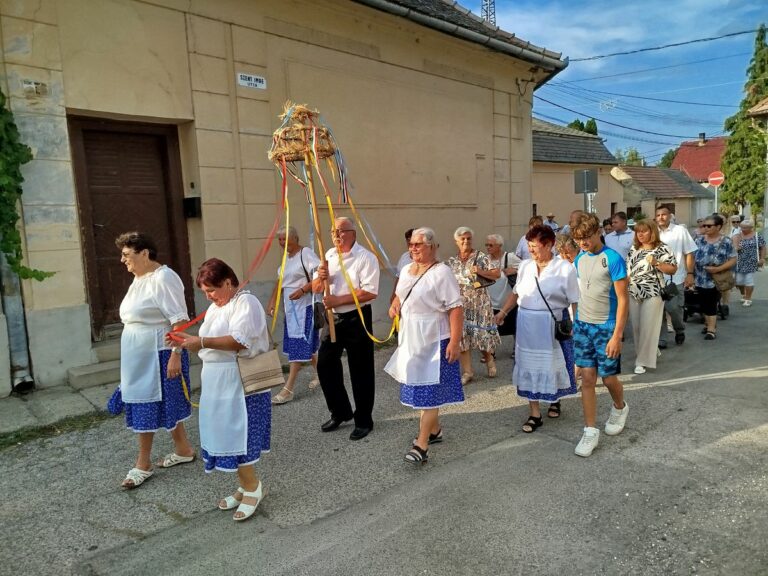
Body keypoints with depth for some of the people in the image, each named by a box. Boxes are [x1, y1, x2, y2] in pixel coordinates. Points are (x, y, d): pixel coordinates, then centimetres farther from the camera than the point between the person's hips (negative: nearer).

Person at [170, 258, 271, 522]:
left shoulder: (246, 302, -12)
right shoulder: (214, 308, 16)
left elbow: (239, 341, -22)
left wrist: (202, 342, -23)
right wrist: (190, 341, 3)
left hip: (240, 384, -9)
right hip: (218, 383, 9)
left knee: (237, 436, -5)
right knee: (226, 436, 12)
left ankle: (252, 486, 12)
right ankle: (247, 486, 25)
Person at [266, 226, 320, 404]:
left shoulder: (306, 253, -11)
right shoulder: (286, 257, 14)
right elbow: (280, 282, 15)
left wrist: (302, 290, -24)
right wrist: (272, 302, 6)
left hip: (304, 306, -8)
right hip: (290, 307, 8)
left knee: (298, 345, -5)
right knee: (307, 343, 15)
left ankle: (288, 389, -3)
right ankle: (319, 374, 32)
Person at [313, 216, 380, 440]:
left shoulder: (365, 258, -12)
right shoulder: (329, 256, 9)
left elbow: (370, 292, -22)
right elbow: (315, 288, 12)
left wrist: (338, 300, -22)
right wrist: (321, 277, -11)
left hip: (357, 318, -7)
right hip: (332, 317, 7)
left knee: (360, 371, 3)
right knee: (325, 365, 12)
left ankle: (363, 421, 20)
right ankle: (340, 413, 31)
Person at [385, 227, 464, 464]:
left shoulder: (441, 272, -15)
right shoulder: (406, 270, 9)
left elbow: (456, 309, -19)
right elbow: (400, 295, 26)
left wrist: (455, 342, -24)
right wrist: (394, 305, 3)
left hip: (433, 342, -8)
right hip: (411, 340, 8)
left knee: (428, 391, -5)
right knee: (421, 388, 18)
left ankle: (422, 445, 0)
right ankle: (434, 430, 36)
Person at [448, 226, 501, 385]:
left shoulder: (480, 257, -5)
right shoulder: (452, 261, 6)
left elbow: (497, 274, -10)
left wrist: (480, 271, -21)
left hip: (479, 303, -3)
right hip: (460, 304, 3)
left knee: (482, 333, 2)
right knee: (463, 336, 0)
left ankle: (489, 360, 32)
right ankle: (467, 372, 8)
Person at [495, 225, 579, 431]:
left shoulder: (565, 268, -8)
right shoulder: (525, 266, 3)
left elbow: (574, 302, -7)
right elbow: (517, 293, 14)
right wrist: (503, 311, 9)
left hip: (553, 325, -3)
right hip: (527, 324, 3)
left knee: (553, 365, 11)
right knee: (530, 366, 5)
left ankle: (555, 400, 40)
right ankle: (534, 414, 15)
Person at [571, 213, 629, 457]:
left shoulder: (613, 259, -13)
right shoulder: (579, 258, 5)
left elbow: (622, 299, -14)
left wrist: (617, 335, -17)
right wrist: (574, 323, 13)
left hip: (606, 327, -4)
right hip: (583, 325, 5)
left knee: (608, 378, 8)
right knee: (587, 378, 4)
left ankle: (620, 408, 40)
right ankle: (590, 431, 11)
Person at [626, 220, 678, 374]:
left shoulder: (662, 248, -5)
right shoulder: (633, 249, 11)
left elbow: (673, 269, -6)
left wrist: (656, 263, -19)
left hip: (652, 293, -5)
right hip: (633, 293, 6)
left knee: (647, 327, -4)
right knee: (636, 326, 10)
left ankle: (642, 361, 3)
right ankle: (651, 351, 32)